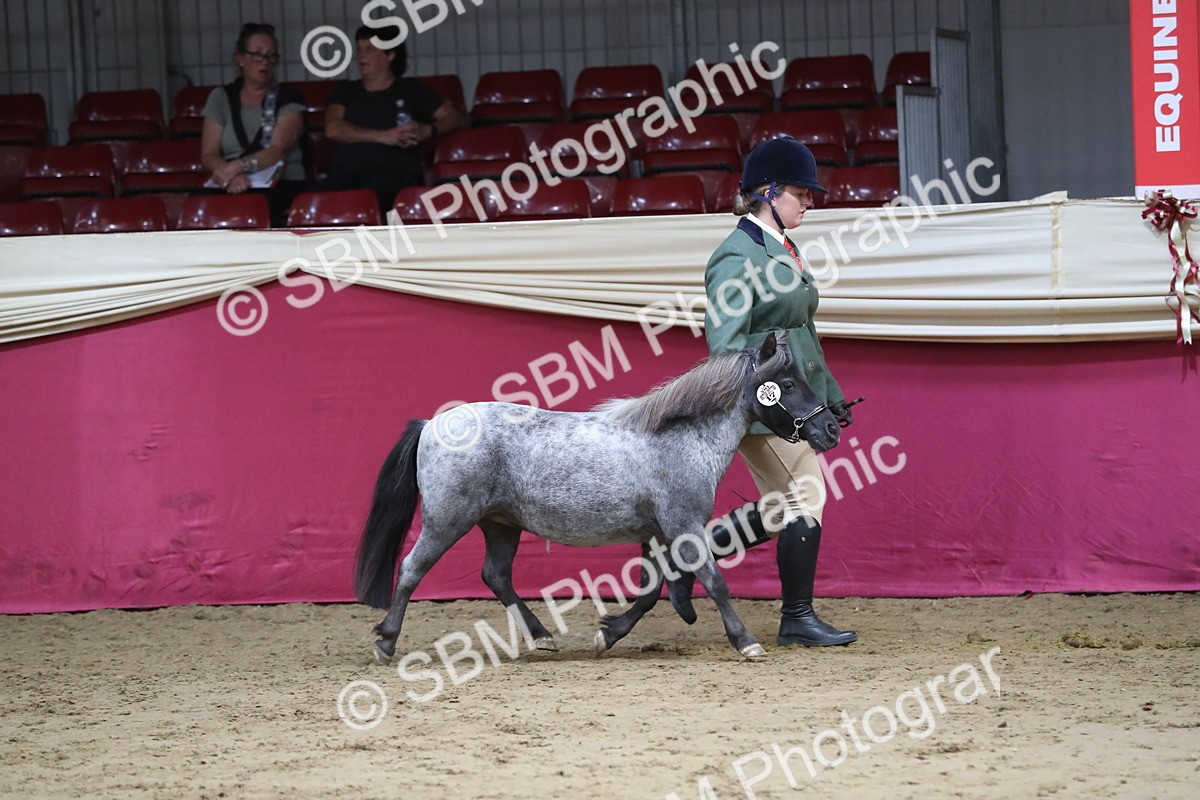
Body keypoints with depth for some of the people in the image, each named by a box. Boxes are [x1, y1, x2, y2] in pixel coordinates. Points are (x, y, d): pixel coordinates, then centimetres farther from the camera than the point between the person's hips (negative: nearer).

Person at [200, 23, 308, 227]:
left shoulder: (287, 97, 7)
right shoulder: (221, 97, 14)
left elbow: (278, 151, -10)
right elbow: (208, 155, 4)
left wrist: (238, 166, -28)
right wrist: (231, 175, -20)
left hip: (283, 185, -2)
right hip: (232, 187, 2)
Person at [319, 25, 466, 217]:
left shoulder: (411, 90, 21)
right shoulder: (345, 91, 26)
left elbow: (456, 118, 18)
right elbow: (333, 129, 7)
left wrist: (427, 131, -4)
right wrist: (383, 136, -5)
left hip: (395, 174, -2)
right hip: (344, 175, 2)